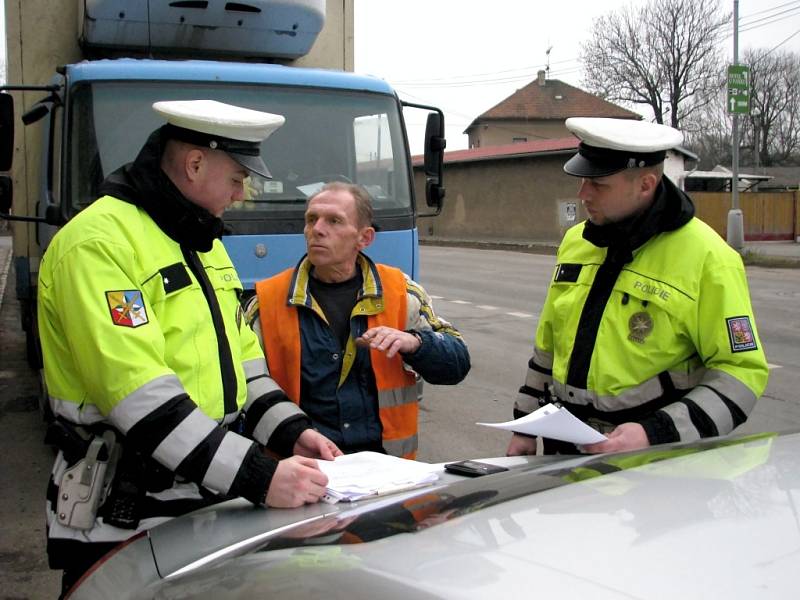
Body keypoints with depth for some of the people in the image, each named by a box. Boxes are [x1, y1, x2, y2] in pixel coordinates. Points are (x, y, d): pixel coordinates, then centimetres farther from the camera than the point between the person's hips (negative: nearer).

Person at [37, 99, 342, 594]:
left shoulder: (203, 244, 13)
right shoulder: (100, 242, -18)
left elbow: (239, 356, 17)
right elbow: (139, 395, -27)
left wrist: (290, 431, 1)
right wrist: (259, 476, -29)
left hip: (209, 505, 8)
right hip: (125, 519, -8)